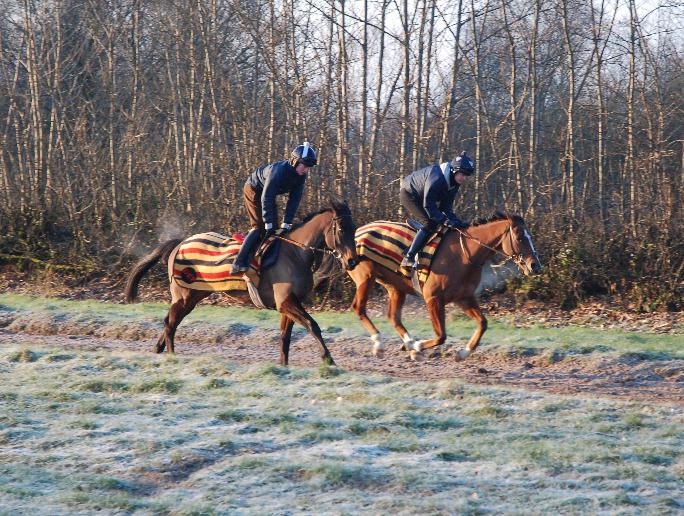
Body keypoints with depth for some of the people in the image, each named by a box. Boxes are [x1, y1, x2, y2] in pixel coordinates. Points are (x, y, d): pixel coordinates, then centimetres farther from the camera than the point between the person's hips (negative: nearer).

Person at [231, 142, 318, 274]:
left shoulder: (301, 175, -16)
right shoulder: (278, 171, -38)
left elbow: (294, 200, -13)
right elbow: (266, 198, -36)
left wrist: (286, 223, -18)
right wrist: (268, 224, -36)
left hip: (269, 191, 8)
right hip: (254, 190, -8)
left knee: (273, 226, 4)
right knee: (259, 226, -17)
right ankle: (239, 263, -22)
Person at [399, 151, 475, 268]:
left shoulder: (454, 183, -6)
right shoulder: (437, 178, -34)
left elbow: (446, 207, -5)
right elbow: (428, 205, -35)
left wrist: (456, 221, -22)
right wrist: (446, 221, -40)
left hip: (420, 199, 10)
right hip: (409, 194, -10)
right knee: (430, 223, -24)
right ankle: (408, 258, -27)